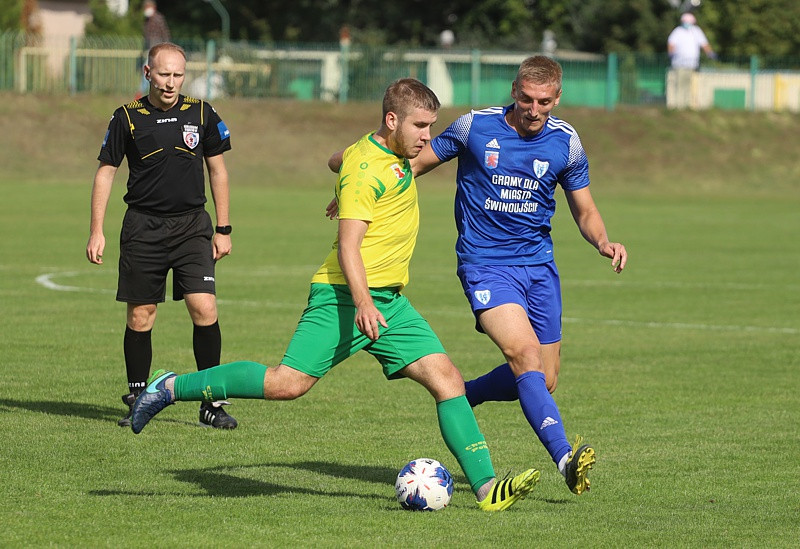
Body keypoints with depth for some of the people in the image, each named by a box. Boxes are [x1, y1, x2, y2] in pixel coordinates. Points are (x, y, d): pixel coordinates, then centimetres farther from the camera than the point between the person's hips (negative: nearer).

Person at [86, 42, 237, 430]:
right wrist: (96, 231, -1)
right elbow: (106, 172, 5)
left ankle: (211, 402, -4)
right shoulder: (128, 117, 0)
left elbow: (217, 170, 12)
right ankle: (137, 400, 14)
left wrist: (223, 229, 9)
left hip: (192, 226, 0)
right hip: (143, 227, 0)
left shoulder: (201, 113, 3)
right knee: (140, 317, 0)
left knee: (204, 308, -12)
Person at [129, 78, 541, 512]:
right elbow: (348, 244, -20)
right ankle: (171, 388, -3)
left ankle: (486, 488, -8)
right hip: (345, 297, -9)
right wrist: (363, 303, -32)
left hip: (388, 301, 9)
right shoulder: (364, 168, -14)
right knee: (289, 383, -16)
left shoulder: (394, 156, 15)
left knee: (447, 379, -5)